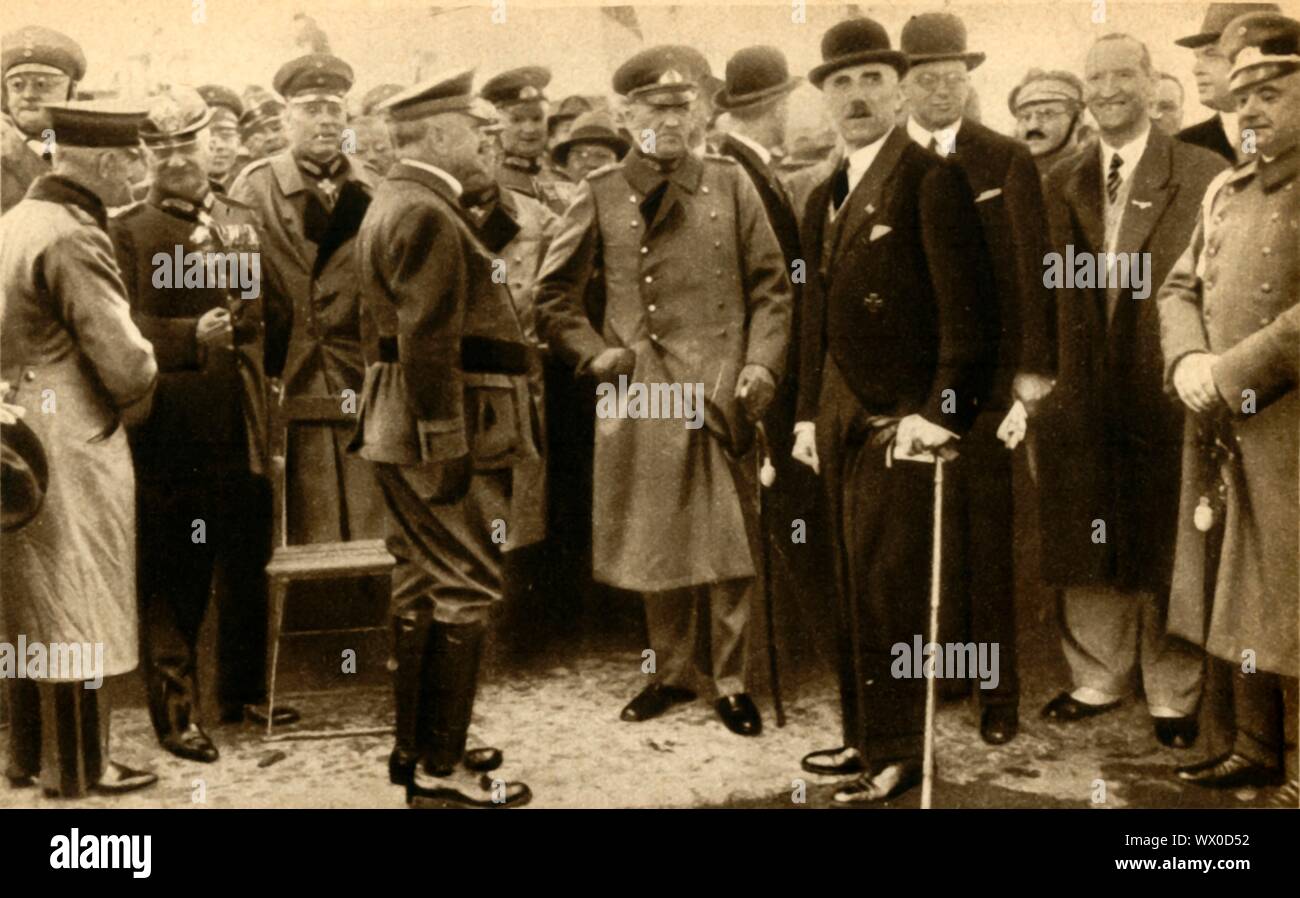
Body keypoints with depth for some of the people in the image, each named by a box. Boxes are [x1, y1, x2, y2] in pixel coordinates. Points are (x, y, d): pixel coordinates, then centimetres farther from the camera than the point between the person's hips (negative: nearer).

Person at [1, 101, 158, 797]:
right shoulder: (73, 236, -18)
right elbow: (120, 355, -21)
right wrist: (136, 396, -2)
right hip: (72, 448, -9)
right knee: (77, 609, 1)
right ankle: (78, 768, 12)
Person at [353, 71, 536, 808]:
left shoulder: (396, 203, 17)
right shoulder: (429, 216, -16)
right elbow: (428, 345, -23)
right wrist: (448, 450, -23)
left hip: (405, 434, 11)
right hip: (443, 434, -11)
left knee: (424, 588, 15)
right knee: (466, 590, -6)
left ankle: (417, 746, 25)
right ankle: (441, 770, 0)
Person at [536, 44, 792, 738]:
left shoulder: (731, 185, 7)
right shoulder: (600, 195, 6)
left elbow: (771, 286, 7)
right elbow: (554, 296, 10)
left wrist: (761, 365, -5)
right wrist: (594, 352, -3)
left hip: (719, 395, 0)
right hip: (637, 398, 0)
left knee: (728, 546, 2)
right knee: (655, 546, 9)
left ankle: (731, 681, 14)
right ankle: (670, 673, 24)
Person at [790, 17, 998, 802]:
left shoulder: (932, 179, -7)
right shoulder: (825, 199, 18)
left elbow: (965, 305, -13)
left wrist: (941, 410, -18)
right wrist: (809, 412, 16)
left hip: (903, 419, -8)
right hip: (843, 419, 8)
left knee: (891, 585, -6)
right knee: (855, 586, 12)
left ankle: (901, 751, 5)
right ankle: (867, 735, 22)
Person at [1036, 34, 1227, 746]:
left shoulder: (1203, 175, -3)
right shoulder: (1061, 184, 11)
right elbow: (1050, 289, 10)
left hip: (1166, 395, -4)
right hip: (1082, 399, 4)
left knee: (1166, 553, 7)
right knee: (1087, 551, 12)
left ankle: (1173, 698, 21)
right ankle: (1096, 681, 28)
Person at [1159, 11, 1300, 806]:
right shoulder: (1226, 190, 14)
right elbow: (1181, 287, 16)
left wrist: (1234, 373, -18)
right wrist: (1187, 361, -2)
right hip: (1221, 435, 8)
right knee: (1233, 590, 14)